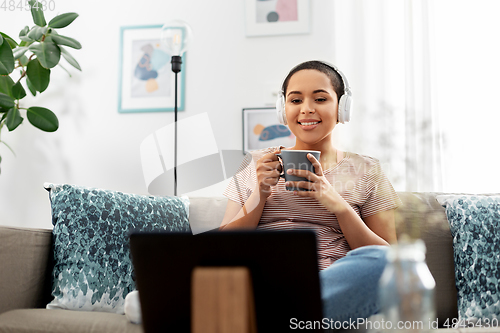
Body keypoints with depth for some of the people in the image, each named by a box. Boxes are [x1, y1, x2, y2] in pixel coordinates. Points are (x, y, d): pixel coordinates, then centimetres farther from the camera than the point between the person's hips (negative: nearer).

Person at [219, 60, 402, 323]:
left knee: (378, 260, -34)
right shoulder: (256, 165, 17)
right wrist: (260, 194, -4)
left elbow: (390, 257, 7)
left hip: (337, 289, 1)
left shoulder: (365, 171, 15)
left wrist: (338, 205, -8)